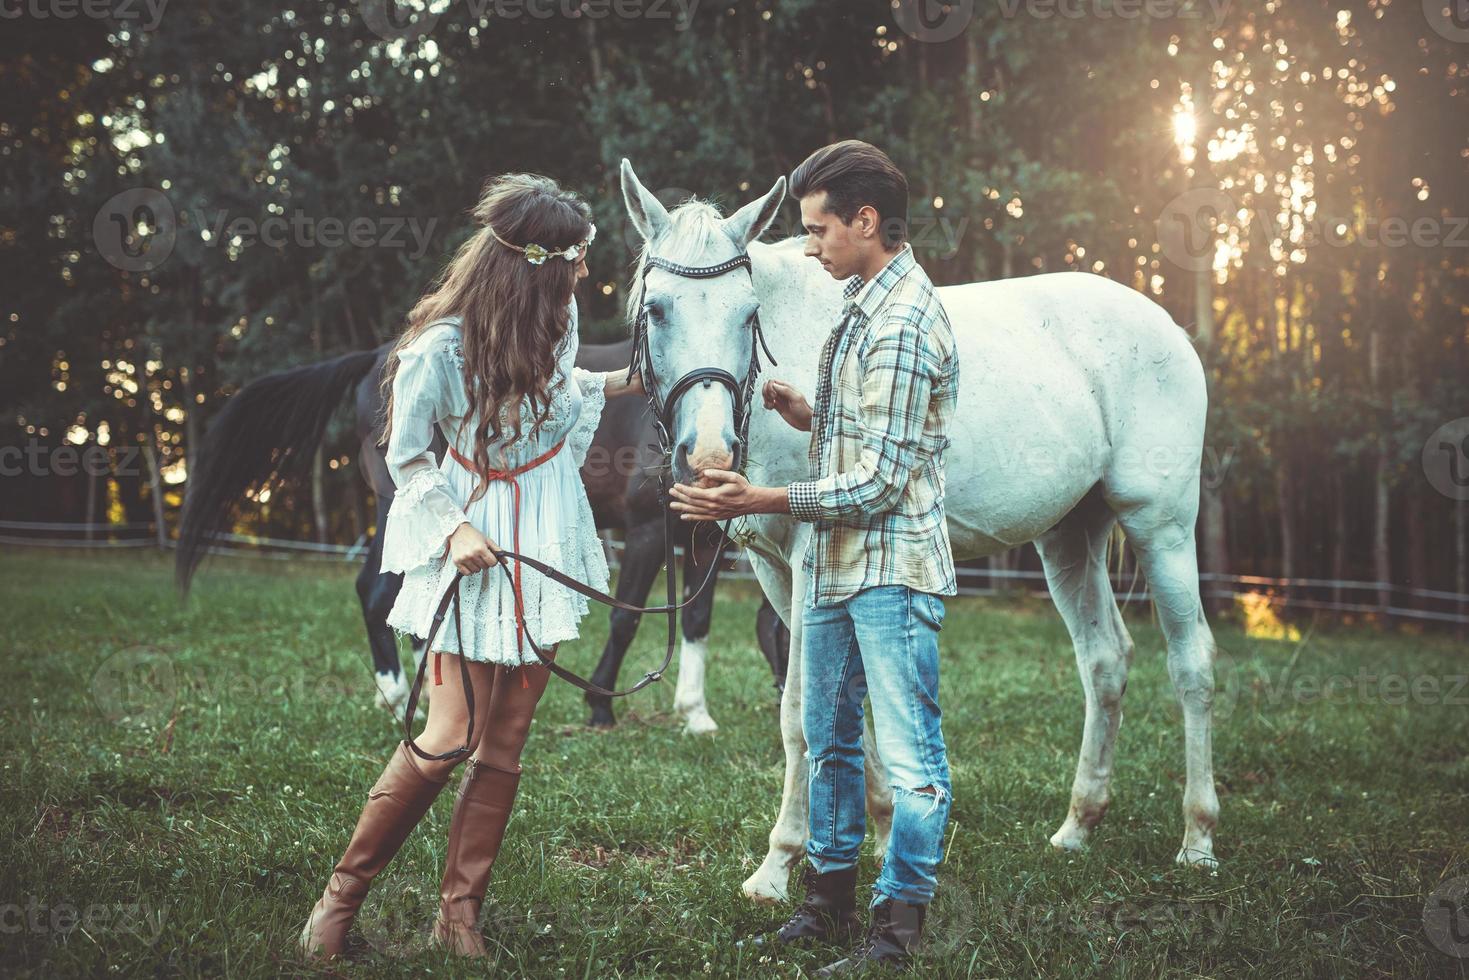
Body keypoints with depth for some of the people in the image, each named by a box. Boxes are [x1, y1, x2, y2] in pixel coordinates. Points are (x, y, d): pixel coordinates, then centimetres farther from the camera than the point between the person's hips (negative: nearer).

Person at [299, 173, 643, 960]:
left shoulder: (556, 318, 0)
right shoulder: (442, 347, -18)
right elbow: (405, 455, -7)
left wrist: (611, 387, 11)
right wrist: (452, 527, -18)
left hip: (547, 543, 6)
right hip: (475, 547, -6)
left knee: (505, 742, 6)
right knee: (447, 738, -8)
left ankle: (460, 911, 15)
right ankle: (345, 890, 8)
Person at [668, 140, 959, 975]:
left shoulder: (902, 326, -19)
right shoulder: (869, 304, 12)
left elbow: (879, 482, -22)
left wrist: (760, 502, -22)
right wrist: (813, 417, 5)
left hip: (891, 569, -11)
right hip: (838, 566, 11)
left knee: (910, 751, -2)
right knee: (829, 740, 17)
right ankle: (832, 900, 28)